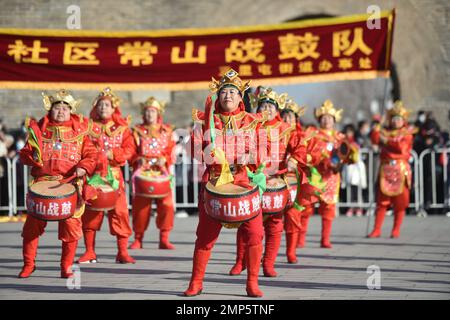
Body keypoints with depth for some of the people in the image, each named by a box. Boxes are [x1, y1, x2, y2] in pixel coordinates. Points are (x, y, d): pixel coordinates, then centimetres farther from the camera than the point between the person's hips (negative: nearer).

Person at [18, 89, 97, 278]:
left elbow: (91, 155, 8)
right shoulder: (38, 129, 13)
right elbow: (25, 154, 13)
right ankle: (28, 264, 14)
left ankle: (66, 267, 7)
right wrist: (32, 156, -9)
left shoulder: (79, 131, 11)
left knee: (71, 226, -7)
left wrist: (83, 167, -11)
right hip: (42, 182, 1)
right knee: (33, 223, -3)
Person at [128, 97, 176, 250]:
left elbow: (171, 151, 10)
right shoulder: (137, 131, 12)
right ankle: (138, 239, 6)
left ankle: (164, 238, -2)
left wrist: (165, 159, -9)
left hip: (162, 172, 1)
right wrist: (138, 160, -12)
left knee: (166, 204, -10)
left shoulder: (166, 131, 14)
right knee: (140, 205, -5)